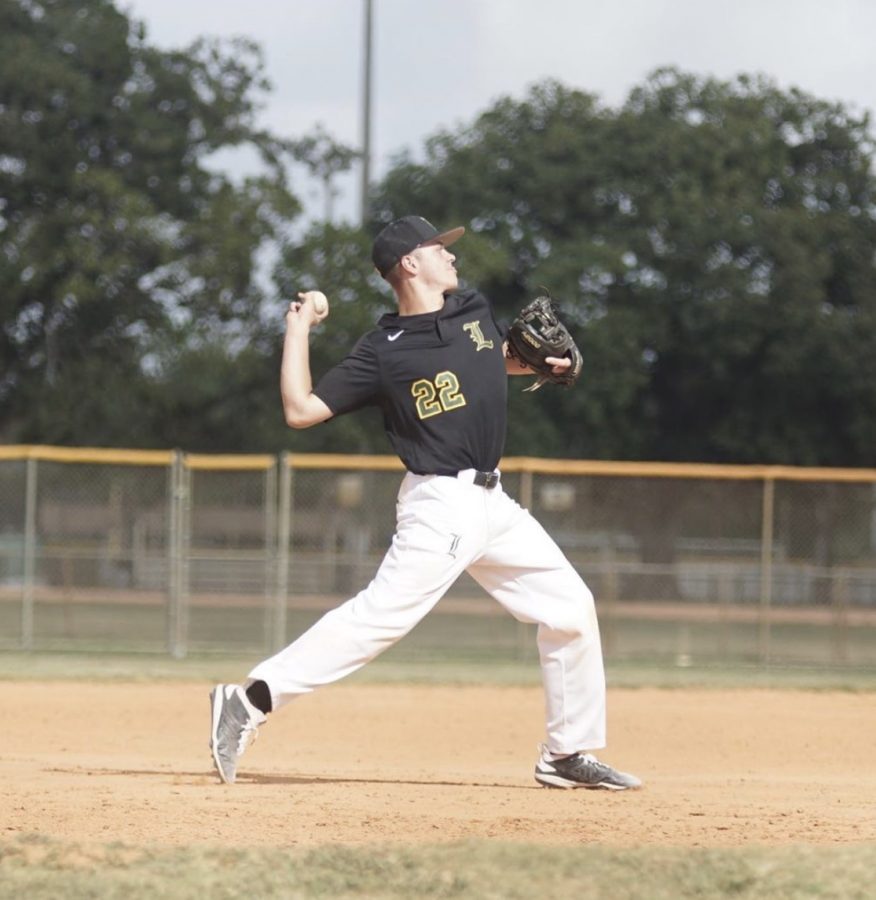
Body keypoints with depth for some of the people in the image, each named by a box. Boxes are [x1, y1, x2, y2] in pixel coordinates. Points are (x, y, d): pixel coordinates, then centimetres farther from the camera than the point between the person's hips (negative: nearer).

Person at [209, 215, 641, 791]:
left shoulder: (473, 309, 10)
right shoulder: (384, 351, -9)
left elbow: (503, 358, 32)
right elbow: (301, 409, -12)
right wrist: (298, 331, -12)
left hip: (492, 501, 7)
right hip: (442, 502, -7)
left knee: (571, 608, 7)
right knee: (382, 616, -20)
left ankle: (568, 754, 15)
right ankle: (252, 700, -19)